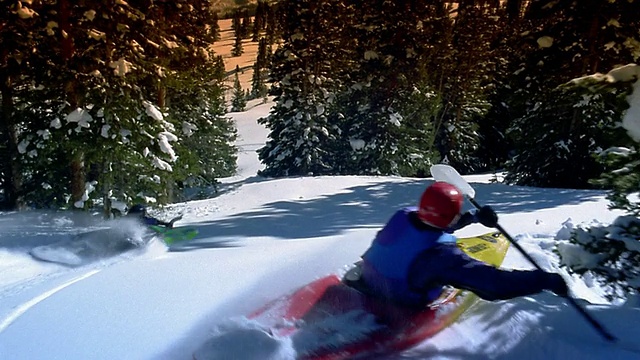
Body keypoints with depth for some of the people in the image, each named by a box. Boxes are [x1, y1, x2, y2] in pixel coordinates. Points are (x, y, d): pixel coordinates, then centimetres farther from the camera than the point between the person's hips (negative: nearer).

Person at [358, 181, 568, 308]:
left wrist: (474, 216, 5)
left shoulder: (402, 217, -16)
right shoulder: (440, 253, -36)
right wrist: (545, 280, -28)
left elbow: (433, 226, 5)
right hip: (399, 308, -5)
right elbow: (491, 282, -35)